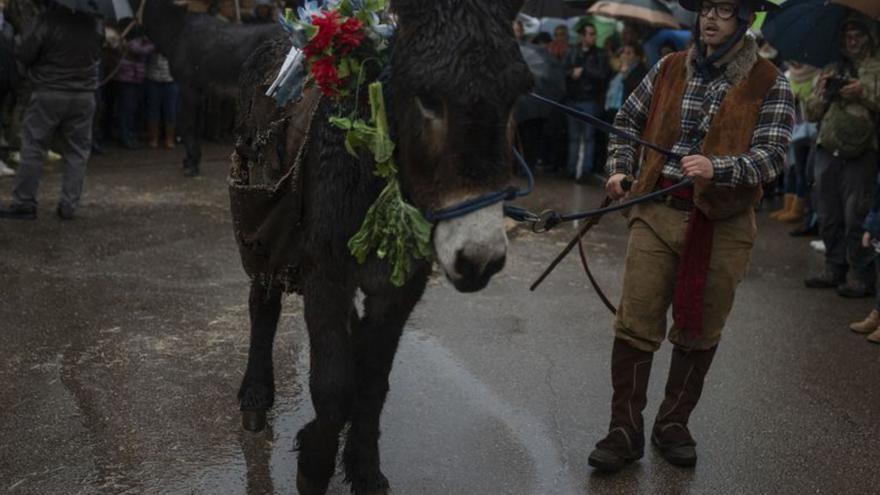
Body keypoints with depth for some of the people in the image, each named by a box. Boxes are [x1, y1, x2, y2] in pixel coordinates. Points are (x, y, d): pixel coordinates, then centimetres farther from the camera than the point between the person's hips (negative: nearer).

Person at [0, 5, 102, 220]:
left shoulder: (49, 19, -12)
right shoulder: (94, 22, 1)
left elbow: (24, 55, -7)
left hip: (49, 93, -3)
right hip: (84, 95, 3)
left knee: (33, 148, 4)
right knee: (77, 152, 7)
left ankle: (24, 203, 5)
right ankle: (69, 205, 6)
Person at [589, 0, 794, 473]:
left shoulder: (770, 87, -2)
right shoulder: (669, 70, 7)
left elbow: (770, 156, -11)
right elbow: (628, 120, 19)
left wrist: (716, 167, -28)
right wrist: (619, 168, 5)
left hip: (722, 225, -1)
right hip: (657, 214, 2)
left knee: (698, 334, 10)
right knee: (635, 325, -2)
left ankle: (674, 425, 28)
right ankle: (625, 430, 9)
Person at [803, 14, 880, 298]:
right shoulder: (830, 71, 20)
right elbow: (811, 113, 17)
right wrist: (822, 93, 0)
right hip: (827, 151, 5)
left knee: (856, 217, -8)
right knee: (829, 217, 9)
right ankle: (835, 269, 20)